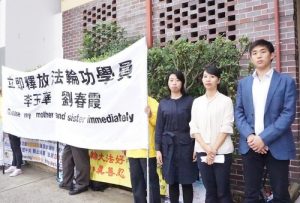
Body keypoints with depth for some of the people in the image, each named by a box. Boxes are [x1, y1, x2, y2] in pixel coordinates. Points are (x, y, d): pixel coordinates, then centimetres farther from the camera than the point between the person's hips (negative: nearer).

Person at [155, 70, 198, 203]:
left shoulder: (189, 101, 1)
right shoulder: (163, 103, 7)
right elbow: (159, 128, 6)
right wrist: (158, 149, 1)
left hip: (186, 145, -2)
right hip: (168, 146, 2)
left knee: (186, 182, 4)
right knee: (172, 182, 9)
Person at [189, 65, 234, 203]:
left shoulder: (226, 101, -2)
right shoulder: (197, 102, 8)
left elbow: (226, 128, -7)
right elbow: (194, 128, 3)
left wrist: (214, 149, -13)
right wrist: (207, 149, -9)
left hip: (221, 152, -3)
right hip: (202, 152, 3)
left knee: (223, 192, 3)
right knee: (210, 191, 12)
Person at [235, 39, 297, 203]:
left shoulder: (286, 81, 0)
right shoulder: (243, 83, 10)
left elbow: (288, 114, -8)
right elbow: (239, 113, 5)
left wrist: (264, 138, -17)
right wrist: (249, 136, -11)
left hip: (277, 146, -2)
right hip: (250, 145, 3)